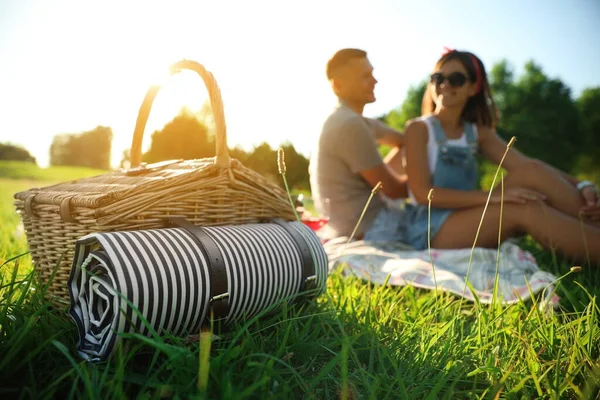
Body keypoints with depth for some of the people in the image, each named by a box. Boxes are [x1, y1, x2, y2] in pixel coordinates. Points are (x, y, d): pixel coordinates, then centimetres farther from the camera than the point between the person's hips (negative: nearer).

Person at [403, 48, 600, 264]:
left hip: (468, 223, 5)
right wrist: (491, 195, -24)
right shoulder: (418, 128, -2)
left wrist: (581, 186, -22)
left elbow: (528, 165, -3)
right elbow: (422, 193, -14)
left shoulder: (478, 133, 13)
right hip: (430, 231, -5)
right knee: (526, 210, -28)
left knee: (531, 173, -18)